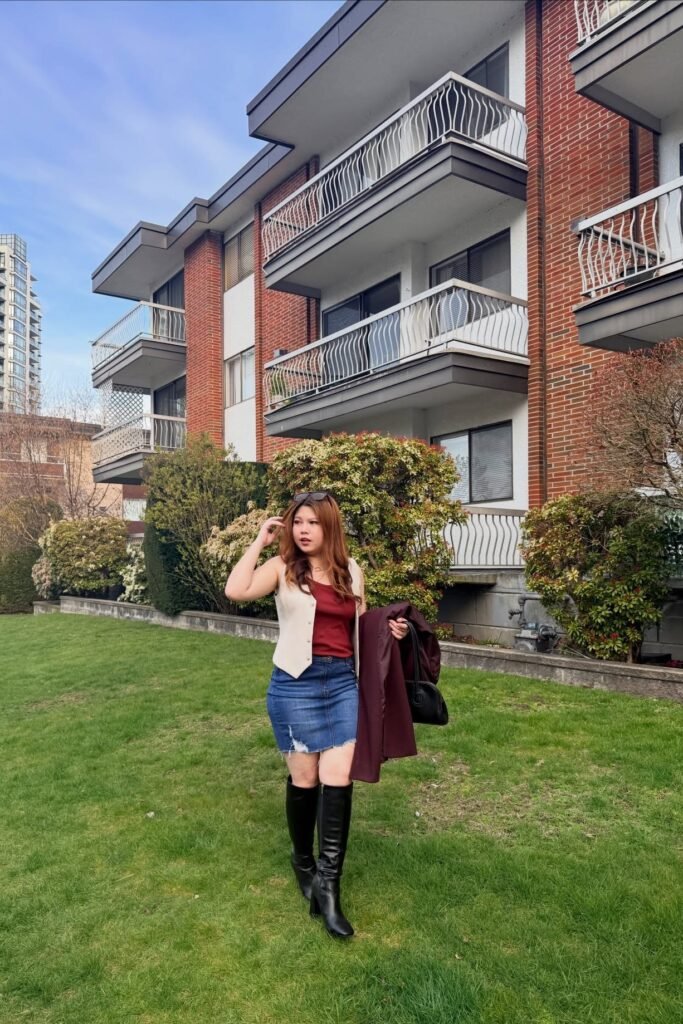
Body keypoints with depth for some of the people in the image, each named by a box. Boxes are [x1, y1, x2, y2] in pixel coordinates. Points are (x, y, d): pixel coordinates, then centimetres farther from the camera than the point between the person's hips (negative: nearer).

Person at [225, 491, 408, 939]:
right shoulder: (282, 567, -5)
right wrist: (260, 541, -14)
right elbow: (236, 591, -22)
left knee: (338, 779, -3)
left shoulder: (352, 572, 7)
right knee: (305, 778, 9)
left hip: (343, 682, 3)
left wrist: (389, 629, 1)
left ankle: (328, 882, 9)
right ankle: (304, 863, 34)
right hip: (297, 683, -3)